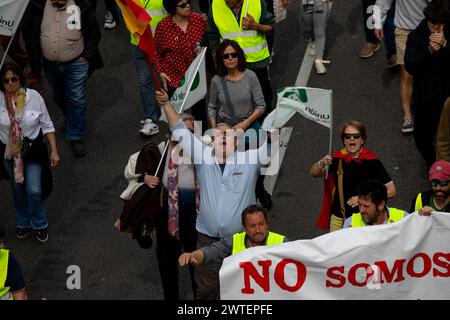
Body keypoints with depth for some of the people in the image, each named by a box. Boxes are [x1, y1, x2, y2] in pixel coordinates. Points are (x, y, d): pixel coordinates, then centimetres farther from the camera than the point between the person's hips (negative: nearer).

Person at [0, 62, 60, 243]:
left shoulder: (34, 97, -16)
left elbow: (47, 125, -7)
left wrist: (54, 150, -7)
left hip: (33, 150, -1)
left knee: (34, 191, -5)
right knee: (18, 190, 19)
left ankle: (40, 225, 22)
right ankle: (23, 223, 43)